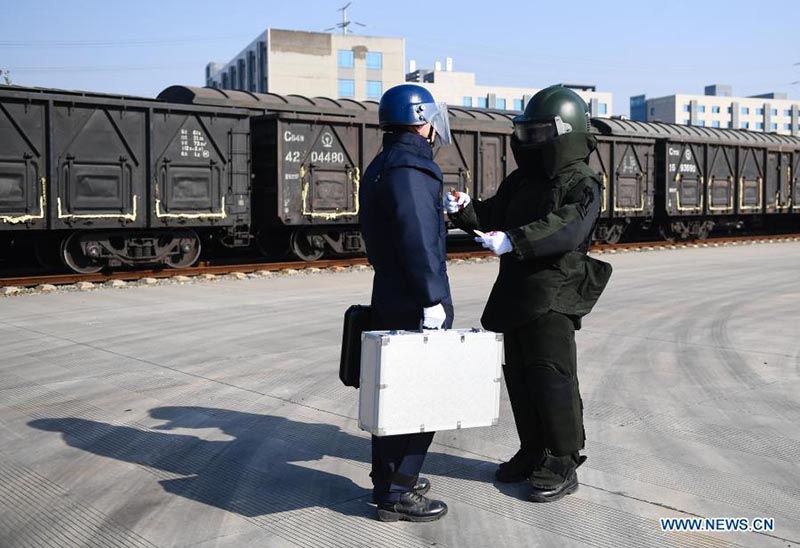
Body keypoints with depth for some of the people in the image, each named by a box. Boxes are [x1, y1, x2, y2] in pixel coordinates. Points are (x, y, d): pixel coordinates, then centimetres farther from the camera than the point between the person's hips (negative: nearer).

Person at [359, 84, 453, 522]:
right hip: (415, 304, -10)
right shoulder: (409, 168, -16)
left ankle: (388, 477, 30)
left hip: (390, 299, 10)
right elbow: (418, 240, -24)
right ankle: (396, 493, 5)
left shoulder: (380, 168, 16)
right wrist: (432, 299, -24)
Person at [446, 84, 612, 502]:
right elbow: (493, 215, 16)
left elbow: (566, 229, -27)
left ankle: (563, 465, 9)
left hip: (553, 298, -8)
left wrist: (512, 241, -37)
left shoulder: (582, 186, -10)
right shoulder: (521, 181, 14)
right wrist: (466, 210, -5)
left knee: (552, 378, -4)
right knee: (518, 376, 14)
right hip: (515, 294, 8)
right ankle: (533, 452, 29)